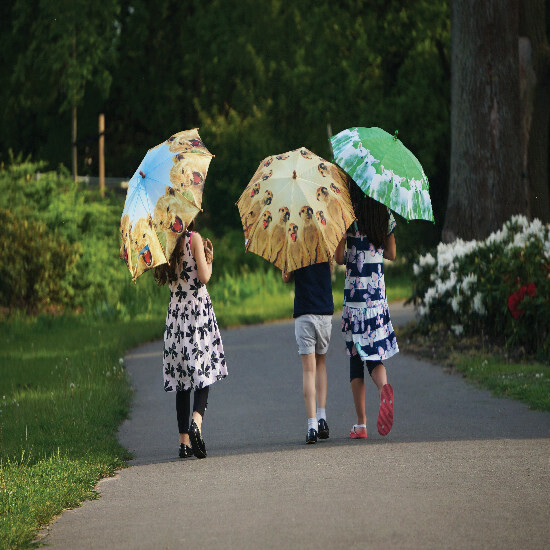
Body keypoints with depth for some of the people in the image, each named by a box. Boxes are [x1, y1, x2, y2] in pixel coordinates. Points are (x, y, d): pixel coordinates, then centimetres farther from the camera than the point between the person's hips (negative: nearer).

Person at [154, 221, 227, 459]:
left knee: (182, 381, 6)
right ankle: (196, 423, -25)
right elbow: (204, 277, -11)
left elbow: (163, 277, 13)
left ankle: (184, 440, 2)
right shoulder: (194, 238, -6)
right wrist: (209, 258, 7)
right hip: (199, 310, -4)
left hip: (176, 312, 4)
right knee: (204, 376, -1)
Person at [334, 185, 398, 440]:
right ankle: (383, 386, -25)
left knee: (356, 359, 3)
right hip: (378, 294, 3)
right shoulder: (386, 216, 5)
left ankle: (361, 423, 1)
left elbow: (339, 257, -8)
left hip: (354, 293, -3)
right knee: (375, 356, 10)